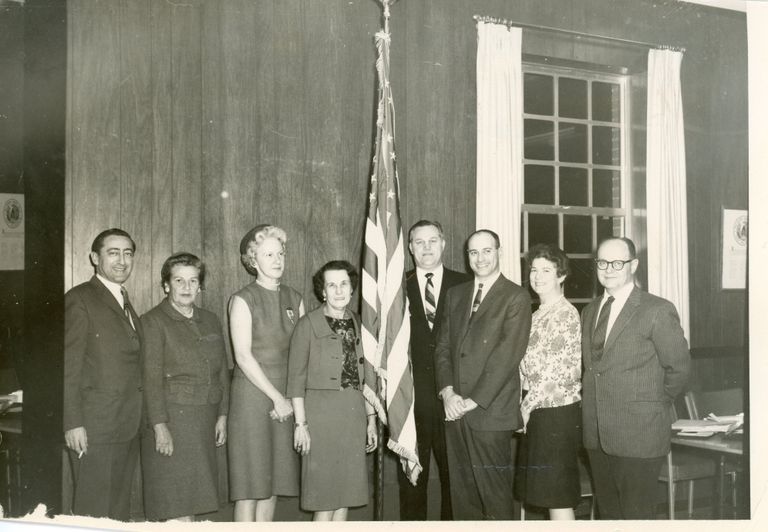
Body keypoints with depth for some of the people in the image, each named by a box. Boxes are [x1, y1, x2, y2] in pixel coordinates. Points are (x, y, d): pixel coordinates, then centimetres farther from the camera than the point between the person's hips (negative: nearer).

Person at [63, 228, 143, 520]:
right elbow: (68, 366, -10)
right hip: (93, 428, -7)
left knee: (119, 512, 11)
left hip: (128, 428, 7)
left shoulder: (126, 303, 18)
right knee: (93, 512, -3)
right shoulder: (79, 299, -6)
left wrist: (136, 418, 11)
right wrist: (72, 423, -15)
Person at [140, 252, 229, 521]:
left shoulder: (211, 321, 14)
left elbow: (222, 371, 16)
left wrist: (222, 415, 9)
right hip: (171, 419, -5)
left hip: (204, 422, 5)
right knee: (177, 509, -6)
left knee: (193, 502, 5)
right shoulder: (153, 321, -3)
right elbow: (151, 378, -10)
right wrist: (159, 425, -16)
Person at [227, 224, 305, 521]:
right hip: (252, 396, -5)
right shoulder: (242, 301, -4)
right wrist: (276, 397, -13)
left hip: (286, 400, 5)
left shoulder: (294, 299, 10)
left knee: (273, 484, 8)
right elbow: (243, 356, -11)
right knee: (249, 484, -3)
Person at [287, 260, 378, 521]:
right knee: (325, 491, -2)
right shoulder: (309, 324, -4)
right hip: (321, 410, -5)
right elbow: (296, 377, -6)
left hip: (354, 411, 5)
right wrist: (300, 423, -11)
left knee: (346, 491, 7)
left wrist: (371, 418, 11)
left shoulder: (358, 324, 11)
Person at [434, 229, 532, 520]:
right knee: (461, 493, 9)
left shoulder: (516, 297, -4)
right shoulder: (455, 294, 15)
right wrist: (447, 392, -3)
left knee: (494, 494, 0)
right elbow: (443, 346, 12)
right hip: (455, 410, 5)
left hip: (490, 412, -5)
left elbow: (507, 355, -11)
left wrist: (473, 400, -13)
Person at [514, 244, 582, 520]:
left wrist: (527, 405, -11)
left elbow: (557, 370, -16)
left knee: (557, 496, -2)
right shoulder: (539, 314, 15)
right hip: (536, 411, 8)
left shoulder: (565, 313, -11)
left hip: (557, 412, -8)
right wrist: (525, 405, 3)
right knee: (546, 493, 12)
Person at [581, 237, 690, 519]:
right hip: (596, 433, 6)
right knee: (607, 511, 14)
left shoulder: (657, 310, -8)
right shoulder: (590, 311, 13)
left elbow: (678, 367, -6)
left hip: (639, 433, -6)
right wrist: (590, 396, 7)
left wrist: (653, 404, -1)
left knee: (636, 514, 0)